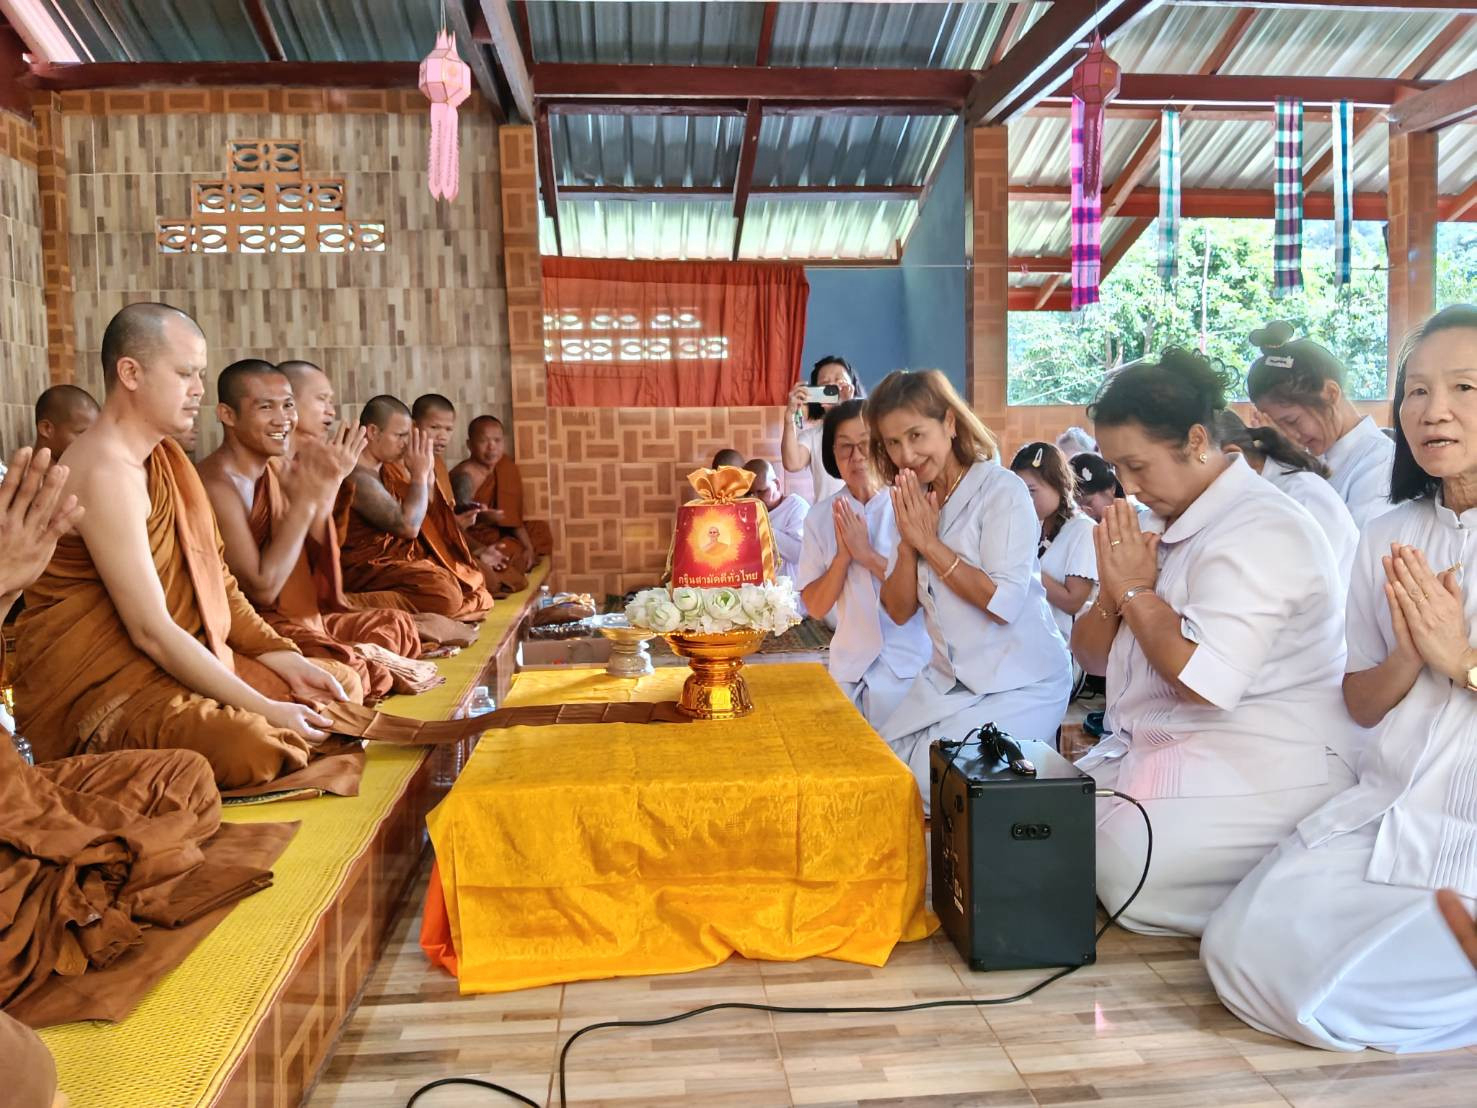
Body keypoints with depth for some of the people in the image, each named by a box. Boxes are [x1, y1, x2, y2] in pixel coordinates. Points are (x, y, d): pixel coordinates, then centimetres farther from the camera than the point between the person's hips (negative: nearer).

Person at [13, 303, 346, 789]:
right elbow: (151, 630, -23)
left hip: (175, 658, 10)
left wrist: (286, 660, -1)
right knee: (258, 747, -31)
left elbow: (214, 582, 10)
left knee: (323, 702, 4)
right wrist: (263, 708, -22)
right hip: (99, 685, -10)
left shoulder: (163, 457, 12)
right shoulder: (107, 472, -19)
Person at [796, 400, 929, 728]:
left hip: (911, 667, -2)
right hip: (850, 668, 3)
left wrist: (868, 554, -18)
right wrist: (843, 555, -15)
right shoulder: (821, 517, 1)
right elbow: (816, 607, -2)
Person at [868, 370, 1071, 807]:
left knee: (931, 784, -15)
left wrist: (929, 542, -18)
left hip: (1021, 684, -7)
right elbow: (899, 610, 3)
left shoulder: (1002, 490, -14)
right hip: (948, 680, 7)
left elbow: (1004, 602, -23)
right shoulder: (914, 501, 7)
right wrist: (908, 539, -13)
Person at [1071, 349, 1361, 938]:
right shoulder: (1166, 522, 12)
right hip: (1161, 746, 10)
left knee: (1125, 866, -26)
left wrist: (1137, 591, -13)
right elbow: (1090, 654, 14)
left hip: (1266, 761, -10)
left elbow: (1204, 680, -28)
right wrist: (1112, 595, -8)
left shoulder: (1257, 531, -17)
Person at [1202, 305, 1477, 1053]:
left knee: (1329, 994, -15)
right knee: (1241, 955, -4)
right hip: (1384, 816, 6)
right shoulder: (1387, 540, 6)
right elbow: (1361, 705, 7)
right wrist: (1407, 659, -12)